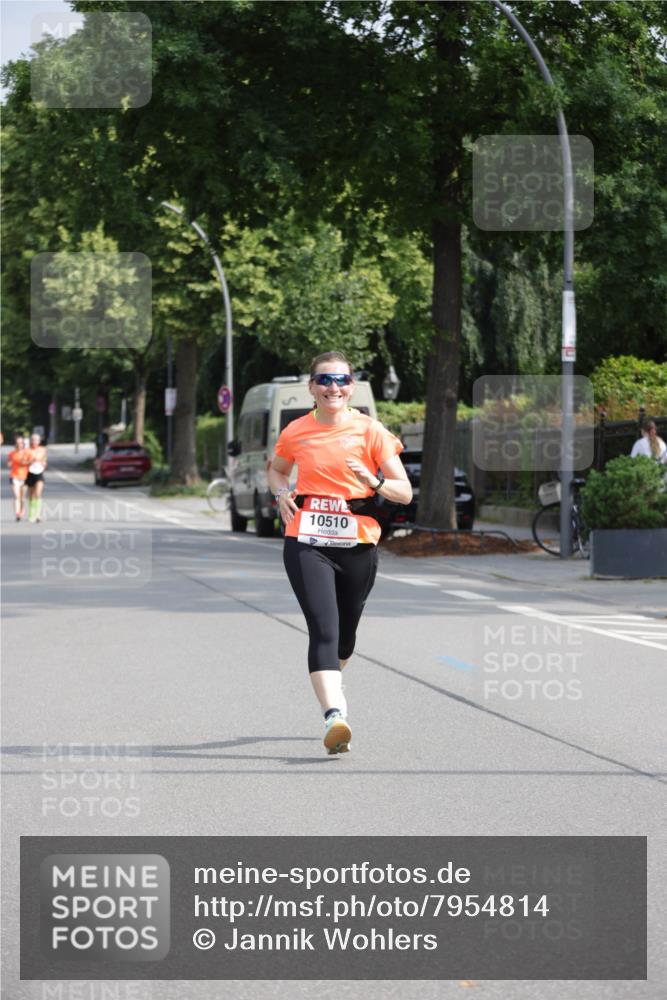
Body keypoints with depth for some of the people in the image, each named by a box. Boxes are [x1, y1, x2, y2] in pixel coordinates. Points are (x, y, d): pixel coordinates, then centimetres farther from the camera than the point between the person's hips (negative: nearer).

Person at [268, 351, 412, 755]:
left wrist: (375, 482, -21)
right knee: (323, 627, -18)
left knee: (345, 632, 16)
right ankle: (335, 715, -29)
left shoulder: (370, 430, -1)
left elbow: (405, 492, -1)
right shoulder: (296, 432, 4)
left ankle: (332, 681, 49)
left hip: (358, 544, 1)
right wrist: (282, 492, 3)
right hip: (307, 543, -1)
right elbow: (276, 469, 25)